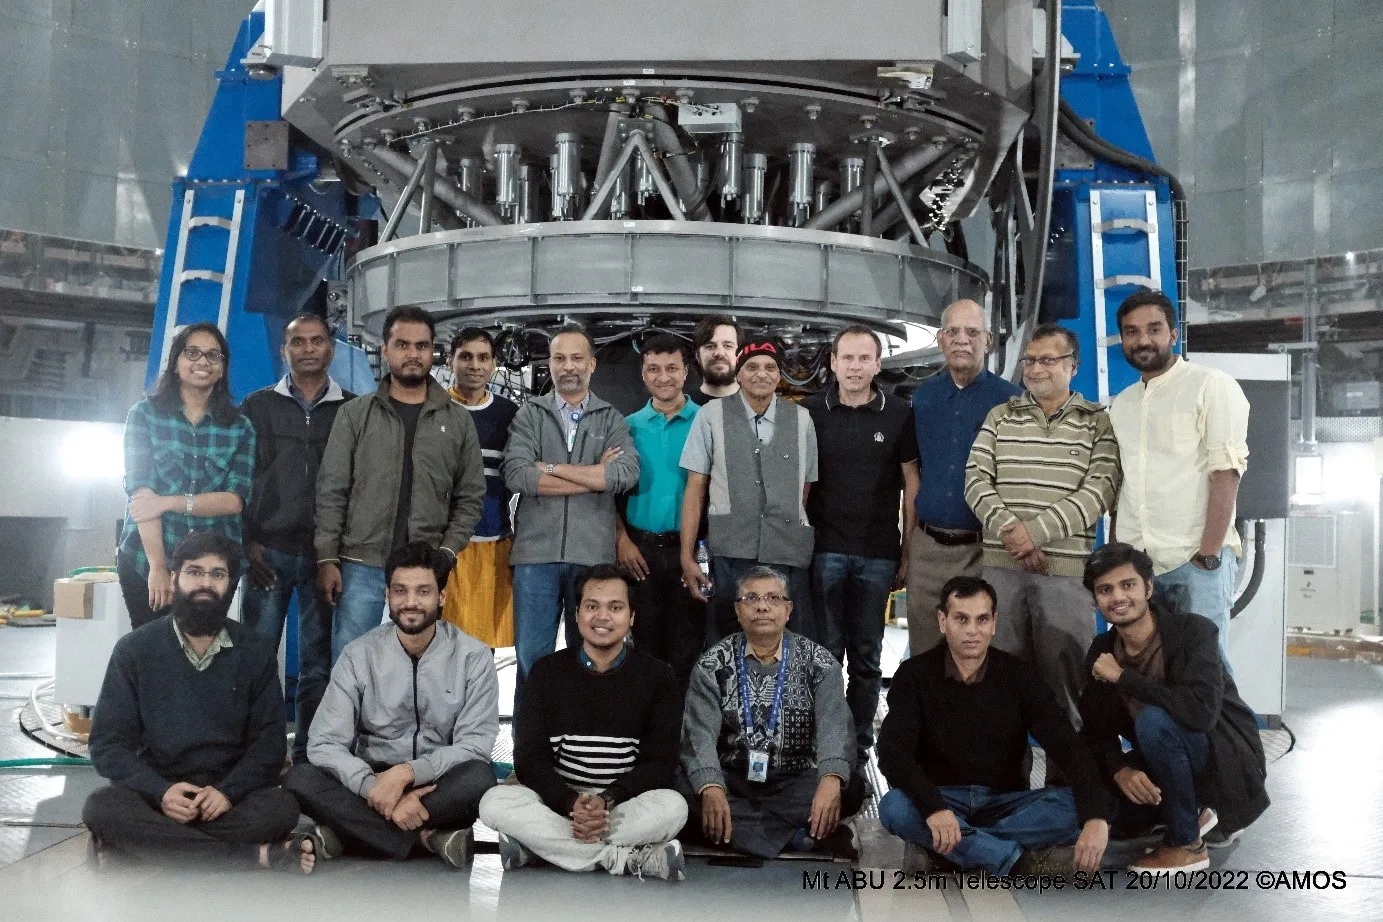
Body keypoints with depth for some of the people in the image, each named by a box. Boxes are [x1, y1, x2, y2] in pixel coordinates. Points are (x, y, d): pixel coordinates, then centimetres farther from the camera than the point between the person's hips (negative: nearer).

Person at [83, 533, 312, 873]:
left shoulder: (256, 653, 5)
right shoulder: (134, 649, 3)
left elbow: (269, 741, 2)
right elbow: (108, 742, -1)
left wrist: (228, 791, -18)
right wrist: (160, 791, -19)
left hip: (230, 794, 0)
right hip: (153, 791, 0)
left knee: (281, 807, -30)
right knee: (101, 808, -32)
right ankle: (255, 856, -32)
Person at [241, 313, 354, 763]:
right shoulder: (259, 406, 9)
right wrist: (247, 542, -3)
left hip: (325, 554, 0)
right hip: (269, 551, 0)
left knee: (318, 664, 3)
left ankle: (308, 756, 11)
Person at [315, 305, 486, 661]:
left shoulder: (458, 420, 7)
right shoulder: (354, 415, 5)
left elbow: (471, 498, 7)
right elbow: (331, 492, 2)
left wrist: (445, 553, -5)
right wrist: (327, 559, -6)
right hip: (361, 567, 0)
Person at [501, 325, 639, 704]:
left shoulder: (612, 420, 9)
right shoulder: (529, 415, 8)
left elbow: (627, 474, -10)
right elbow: (517, 475, -10)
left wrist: (552, 468, -9)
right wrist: (595, 475, -9)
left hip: (593, 554, 1)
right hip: (537, 552, 0)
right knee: (531, 657, 4)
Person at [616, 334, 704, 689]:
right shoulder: (629, 426, 8)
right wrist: (622, 540, -5)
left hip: (691, 548, -2)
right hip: (641, 550, 2)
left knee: (688, 646, 2)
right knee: (646, 641, 9)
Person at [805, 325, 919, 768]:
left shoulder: (900, 415, 3)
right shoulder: (810, 412, 3)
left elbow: (911, 484, 6)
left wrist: (908, 552, 2)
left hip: (878, 554, 1)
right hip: (825, 548, -1)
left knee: (867, 656, 8)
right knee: (826, 651, 0)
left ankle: (860, 745, 18)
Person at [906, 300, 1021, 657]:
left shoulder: (1010, 400, -2)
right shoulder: (922, 396, 9)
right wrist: (908, 539, 13)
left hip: (985, 547, -3)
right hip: (928, 546, 3)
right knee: (924, 652, 10)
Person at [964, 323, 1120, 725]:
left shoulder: (1098, 422, 6)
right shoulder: (1000, 416, 13)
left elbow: (1100, 489, -6)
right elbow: (976, 479, 4)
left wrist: (1036, 531, -15)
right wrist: (1009, 530, -12)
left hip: (1067, 570, -2)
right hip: (1001, 566, 2)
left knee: (1065, 679, 1)